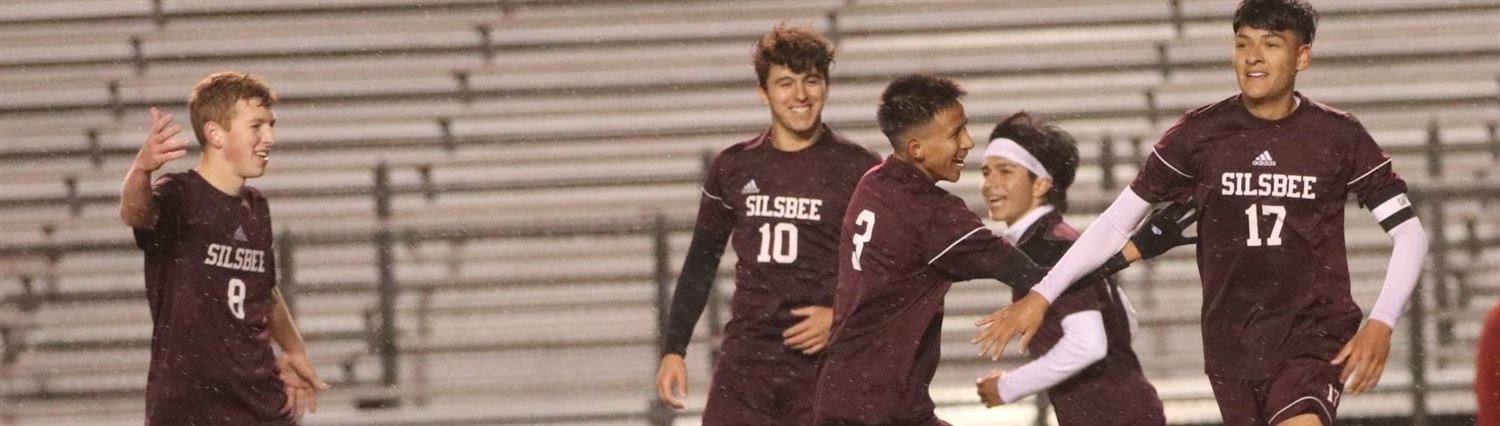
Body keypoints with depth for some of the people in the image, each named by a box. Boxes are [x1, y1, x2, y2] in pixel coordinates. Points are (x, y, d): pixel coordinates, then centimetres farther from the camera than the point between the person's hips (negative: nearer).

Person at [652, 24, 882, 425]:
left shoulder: (858, 169, -1)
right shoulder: (734, 167, 8)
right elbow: (701, 263, 16)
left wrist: (842, 317, -12)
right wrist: (674, 349, 12)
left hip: (825, 364, -3)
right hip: (745, 361, 3)